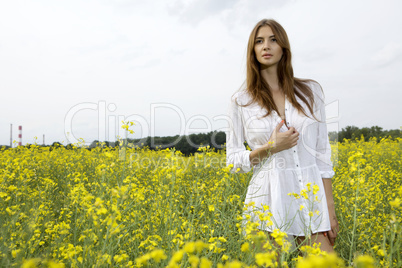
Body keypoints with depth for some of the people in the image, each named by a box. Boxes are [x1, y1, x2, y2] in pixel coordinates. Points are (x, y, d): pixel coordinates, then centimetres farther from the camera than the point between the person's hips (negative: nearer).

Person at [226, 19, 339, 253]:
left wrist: (330, 208, 2)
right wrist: (270, 148, -12)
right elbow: (233, 161, 5)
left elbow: (322, 153, 6)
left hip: (312, 196, 2)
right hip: (270, 200, -1)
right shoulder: (241, 101, 2)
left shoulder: (311, 91, 7)